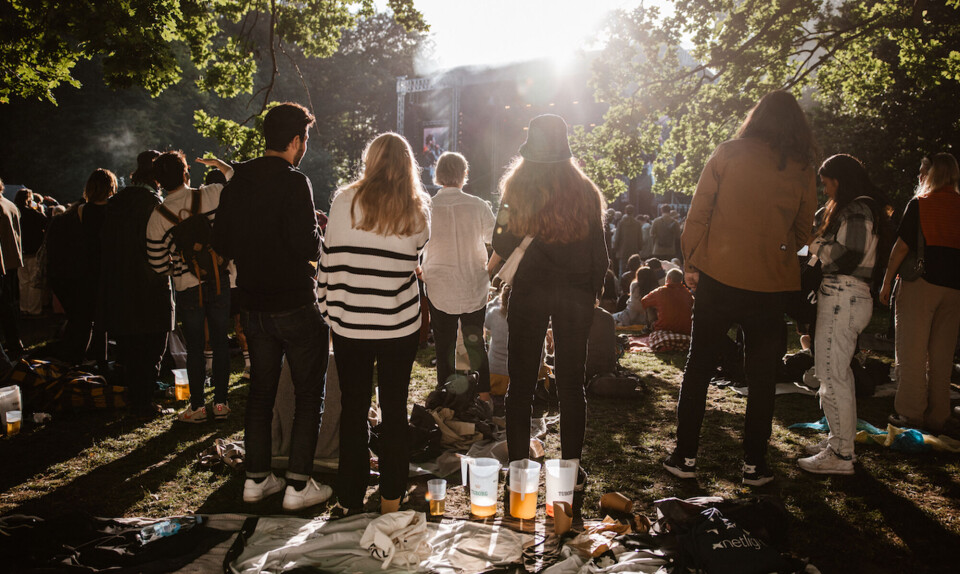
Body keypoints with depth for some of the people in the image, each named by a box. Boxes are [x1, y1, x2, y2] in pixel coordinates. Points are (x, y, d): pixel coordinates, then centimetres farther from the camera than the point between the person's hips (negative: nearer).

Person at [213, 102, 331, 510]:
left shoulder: (237, 182, 6)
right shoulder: (294, 182, -15)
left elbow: (222, 244, 9)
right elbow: (308, 246, -22)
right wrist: (319, 236, -1)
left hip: (254, 305, 6)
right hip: (297, 305, -6)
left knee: (260, 391, 16)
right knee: (309, 394, 5)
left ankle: (256, 478, 24)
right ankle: (298, 484, 8)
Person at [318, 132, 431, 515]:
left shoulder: (345, 201, -4)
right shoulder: (418, 210, -1)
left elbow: (329, 259, -2)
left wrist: (331, 309, 6)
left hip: (349, 324, 0)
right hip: (399, 325, 1)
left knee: (352, 411, 11)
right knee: (394, 411, 12)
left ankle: (350, 501, 21)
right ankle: (390, 498, 21)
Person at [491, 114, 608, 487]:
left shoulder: (517, 189, -4)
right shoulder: (585, 191, 0)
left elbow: (503, 247, -3)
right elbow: (599, 254, 2)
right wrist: (592, 294, 12)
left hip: (529, 294, -1)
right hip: (574, 295, 2)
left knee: (521, 383, 8)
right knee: (571, 383, 10)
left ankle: (518, 467, 12)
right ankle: (571, 468, 16)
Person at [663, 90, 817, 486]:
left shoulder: (728, 154, -2)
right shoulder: (803, 171, 3)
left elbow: (698, 213, -3)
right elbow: (803, 232, 12)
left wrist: (691, 260, 5)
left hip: (719, 277, -1)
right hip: (771, 284, 1)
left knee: (698, 368, 10)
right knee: (762, 376, 12)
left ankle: (685, 456, 14)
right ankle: (754, 464, 17)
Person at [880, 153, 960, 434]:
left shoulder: (919, 204, -4)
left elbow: (902, 246, -9)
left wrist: (887, 281, -4)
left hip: (921, 283, -5)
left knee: (912, 350, 0)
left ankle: (911, 413, 0)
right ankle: (937, 417, 13)